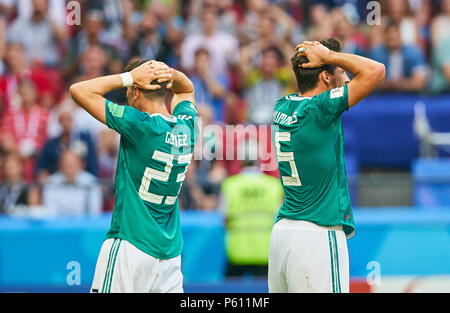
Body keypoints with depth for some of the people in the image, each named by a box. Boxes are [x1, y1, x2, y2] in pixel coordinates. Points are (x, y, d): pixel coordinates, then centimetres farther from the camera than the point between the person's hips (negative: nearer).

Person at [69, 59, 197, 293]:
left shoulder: (142, 125, -15)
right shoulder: (187, 124, 4)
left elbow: (78, 91, -12)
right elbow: (187, 88, 29)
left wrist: (130, 77, -7)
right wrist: (170, 74, 7)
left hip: (132, 245, -7)